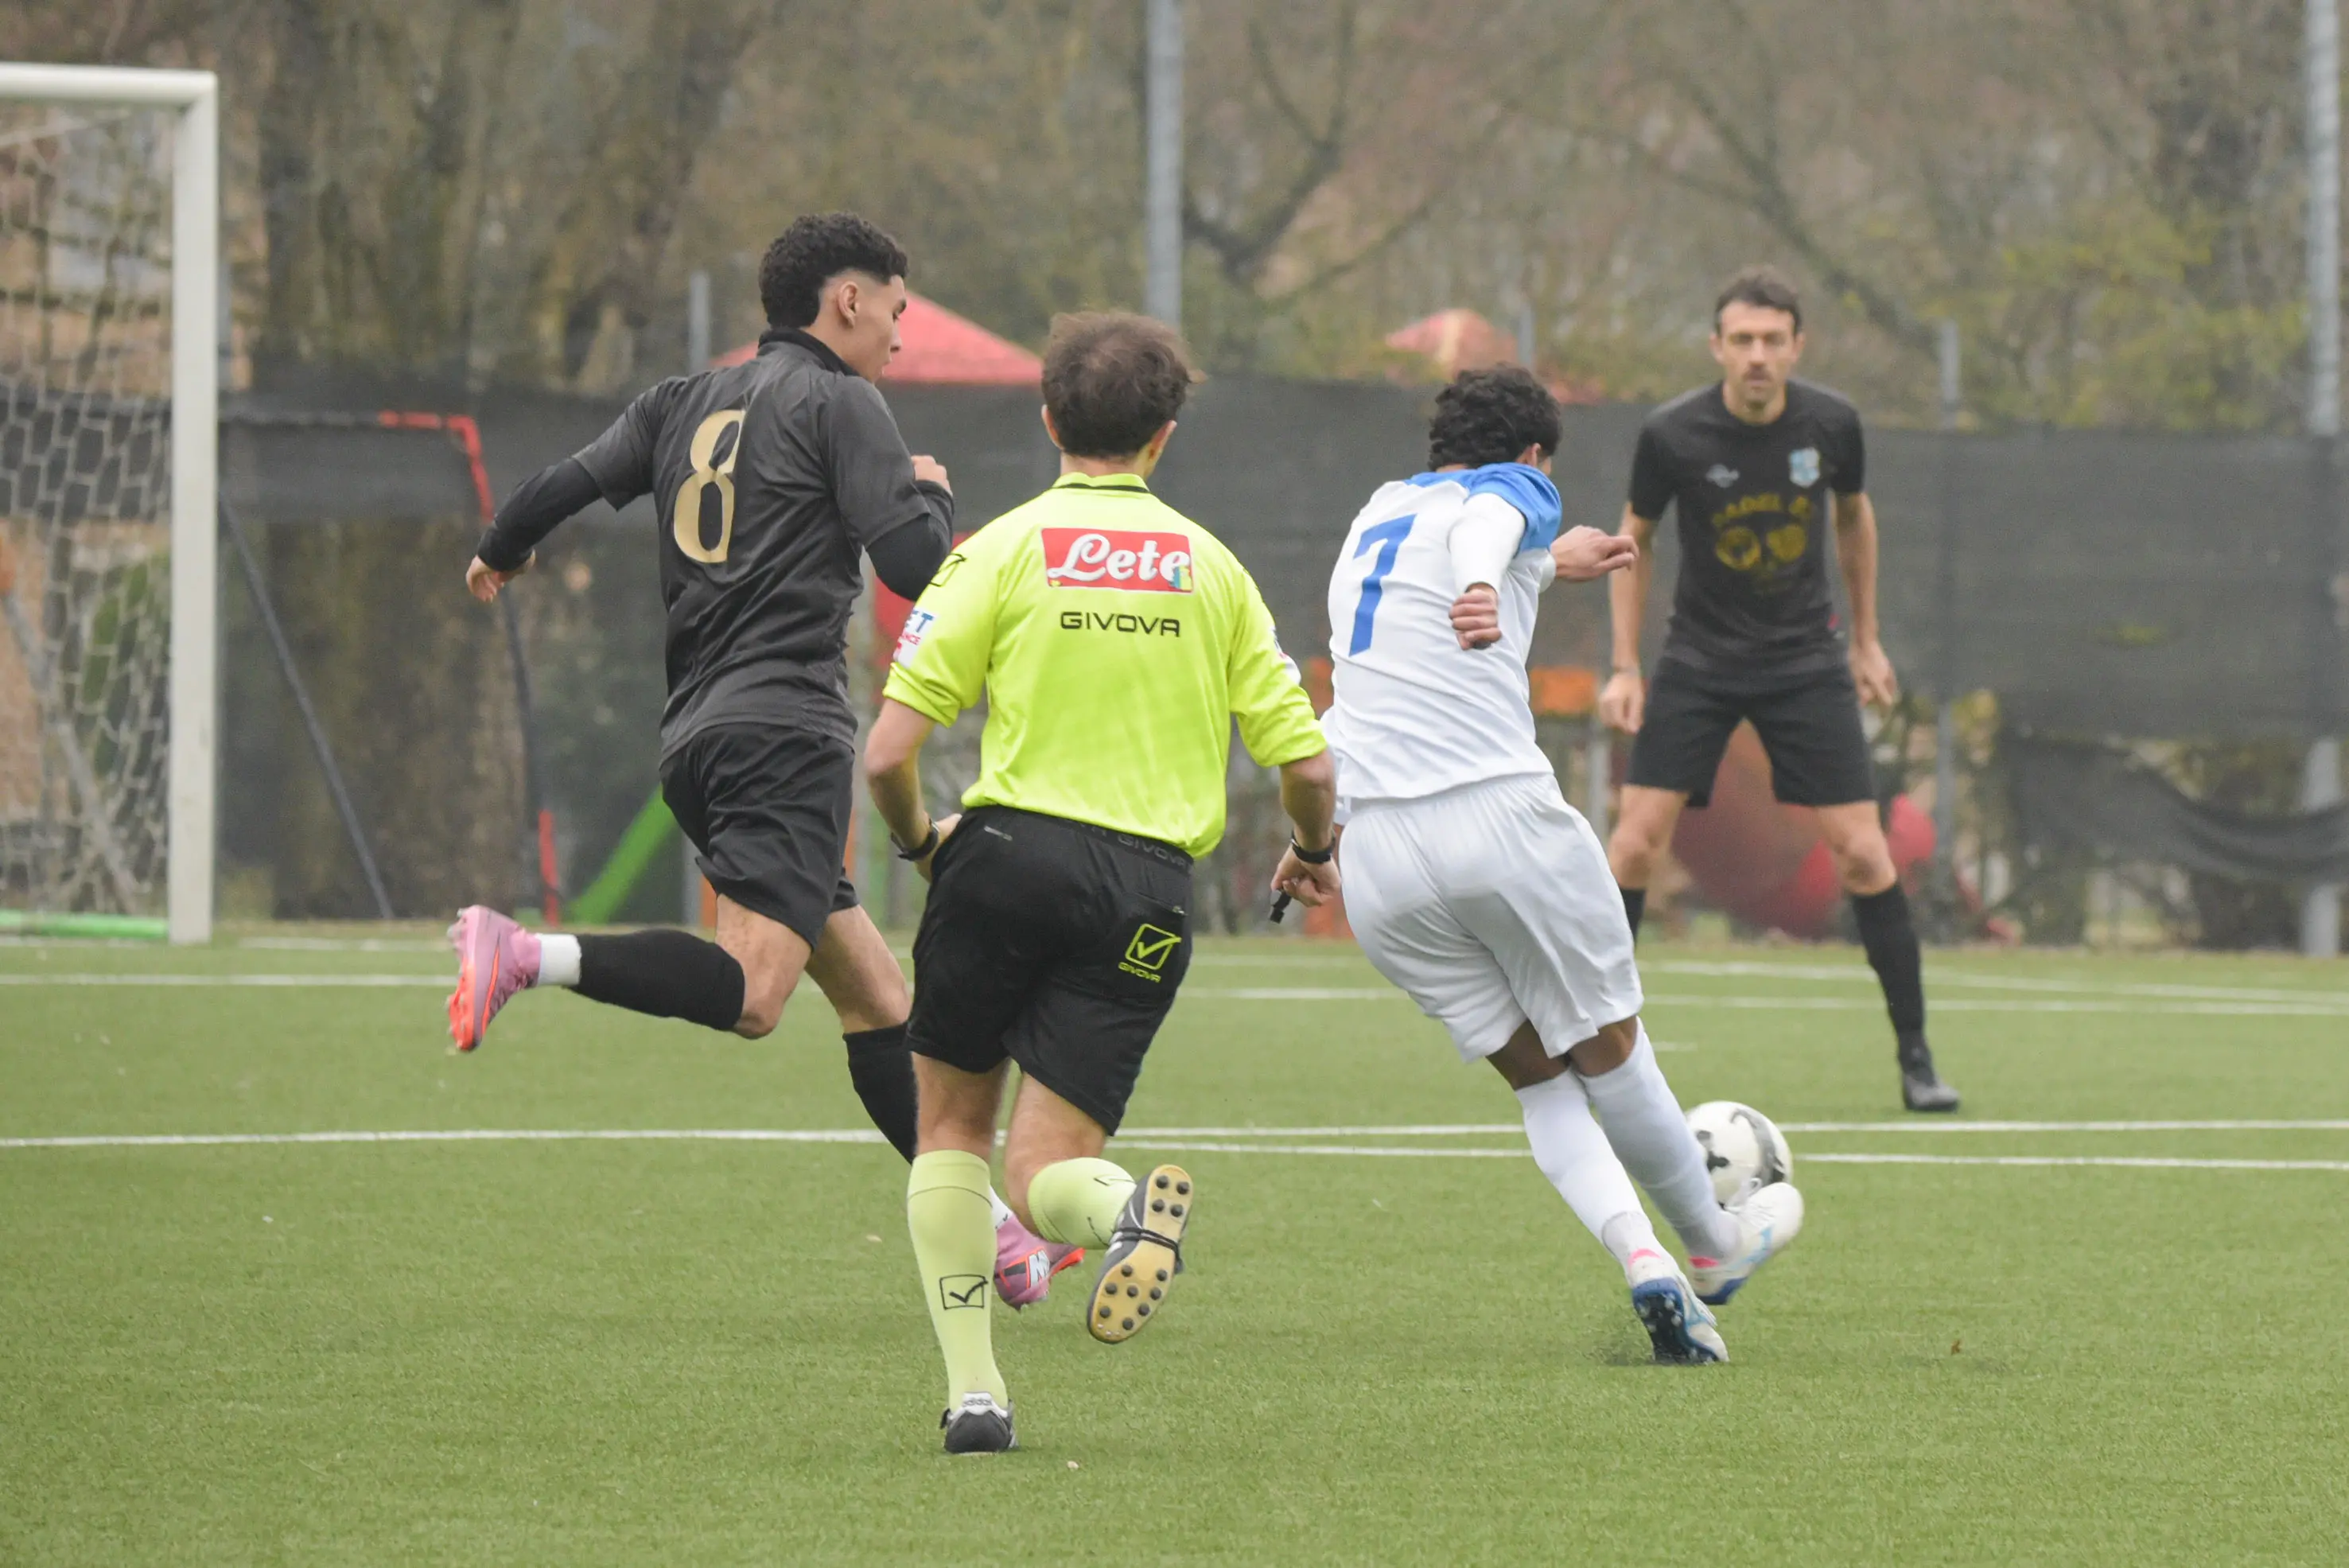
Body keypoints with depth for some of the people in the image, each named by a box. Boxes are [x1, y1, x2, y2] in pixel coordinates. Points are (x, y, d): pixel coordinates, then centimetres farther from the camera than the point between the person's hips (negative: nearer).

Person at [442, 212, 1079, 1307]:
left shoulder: (685, 403, 18)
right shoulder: (837, 402, -1)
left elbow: (567, 484, 13)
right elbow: (916, 565, -9)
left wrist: (499, 557, 34)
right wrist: (932, 492, 14)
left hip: (695, 739, 9)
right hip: (784, 728, -9)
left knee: (873, 993, 12)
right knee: (750, 992, -23)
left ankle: (981, 1227, 14)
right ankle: (523, 957, -35)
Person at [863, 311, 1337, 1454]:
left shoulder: (1002, 551, 2)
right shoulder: (1211, 568, 11)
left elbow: (888, 753, -3)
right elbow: (1307, 765, 8)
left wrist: (917, 839, 19)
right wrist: (1312, 856, 30)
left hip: (1014, 849, -2)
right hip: (1149, 888, 2)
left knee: (952, 1123, 18)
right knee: (1039, 1177, 4)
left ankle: (973, 1391, 6)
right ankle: (1124, 1205, -32)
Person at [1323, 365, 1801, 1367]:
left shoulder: (1376, 515, 25)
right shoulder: (1512, 490, 6)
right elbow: (1482, 528, -20)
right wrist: (1484, 589, -42)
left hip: (1374, 854, 5)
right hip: (1501, 815, -5)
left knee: (1538, 1077, 11)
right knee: (1607, 1049, 14)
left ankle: (1642, 1258, -7)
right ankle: (1711, 1248, 28)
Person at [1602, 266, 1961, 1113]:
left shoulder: (1832, 424, -9)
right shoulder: (1673, 435, -14)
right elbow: (1634, 539, 2)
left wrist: (1866, 640, 15)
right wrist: (1625, 666, -1)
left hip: (1806, 661, 1)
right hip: (1699, 659, -1)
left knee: (1863, 853, -7)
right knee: (1637, 840, -12)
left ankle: (1916, 1058, 3)